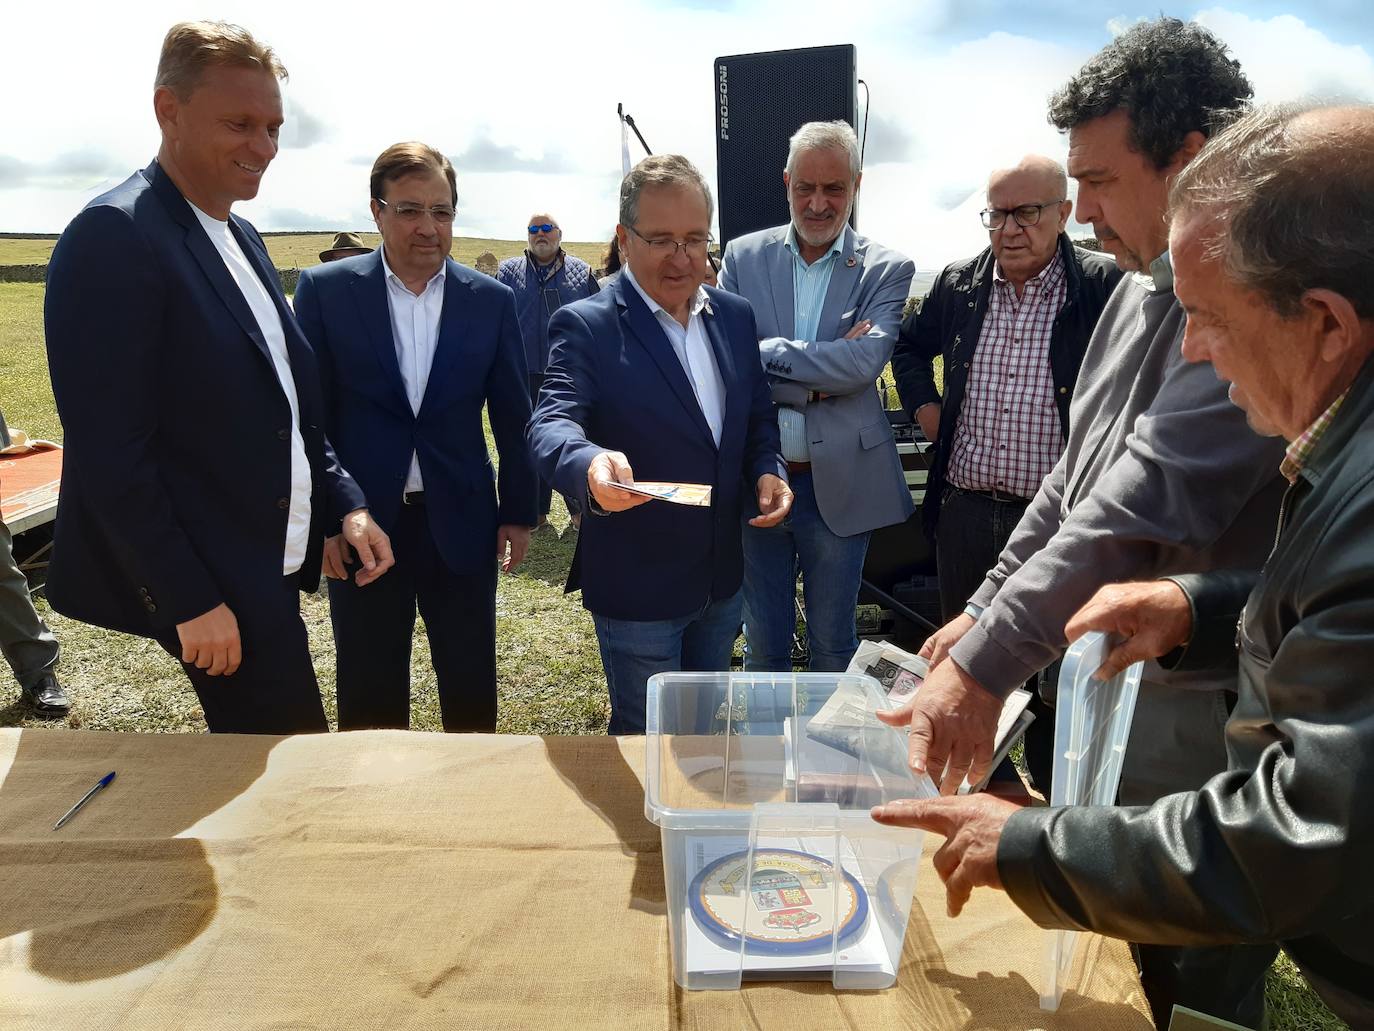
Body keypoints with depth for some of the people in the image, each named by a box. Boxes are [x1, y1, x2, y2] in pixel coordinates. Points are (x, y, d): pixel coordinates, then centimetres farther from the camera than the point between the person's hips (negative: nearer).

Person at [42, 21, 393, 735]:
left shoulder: (241, 238, 12)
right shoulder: (114, 237, -15)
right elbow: (109, 452, -19)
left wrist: (345, 504, 4)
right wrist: (189, 601, -18)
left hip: (269, 564, 9)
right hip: (210, 588, -8)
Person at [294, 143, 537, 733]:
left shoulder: (491, 300, 1)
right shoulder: (325, 290, -3)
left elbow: (512, 417, 5)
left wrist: (518, 513, 5)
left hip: (461, 524, 1)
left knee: (472, 692, 13)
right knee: (370, 699, 13)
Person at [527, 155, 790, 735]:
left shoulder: (733, 315, 3)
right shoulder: (586, 326, -15)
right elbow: (552, 424, -27)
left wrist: (767, 469, -9)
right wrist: (591, 464, -50)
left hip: (722, 578, 6)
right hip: (637, 585, -5)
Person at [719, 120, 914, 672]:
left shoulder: (887, 270, -2)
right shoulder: (744, 256, 2)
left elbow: (865, 362, -17)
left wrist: (764, 352, -14)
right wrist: (818, 382, -16)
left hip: (838, 486, -1)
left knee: (833, 645, 15)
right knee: (763, 645, 16)